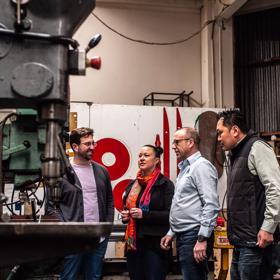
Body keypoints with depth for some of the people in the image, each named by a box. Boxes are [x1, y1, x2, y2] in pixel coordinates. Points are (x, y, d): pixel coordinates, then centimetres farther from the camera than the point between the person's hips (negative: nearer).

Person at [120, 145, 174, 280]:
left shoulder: (165, 184, -6)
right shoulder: (133, 184, 14)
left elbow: (171, 214, -13)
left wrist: (144, 214, -20)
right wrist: (125, 216, 5)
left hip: (155, 244, -6)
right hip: (133, 243, 6)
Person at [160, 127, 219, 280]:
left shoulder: (201, 166, -10)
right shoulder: (185, 168, 20)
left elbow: (211, 205, -19)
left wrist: (202, 239, -22)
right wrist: (171, 233, 20)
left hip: (194, 237, -9)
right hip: (183, 237, 9)